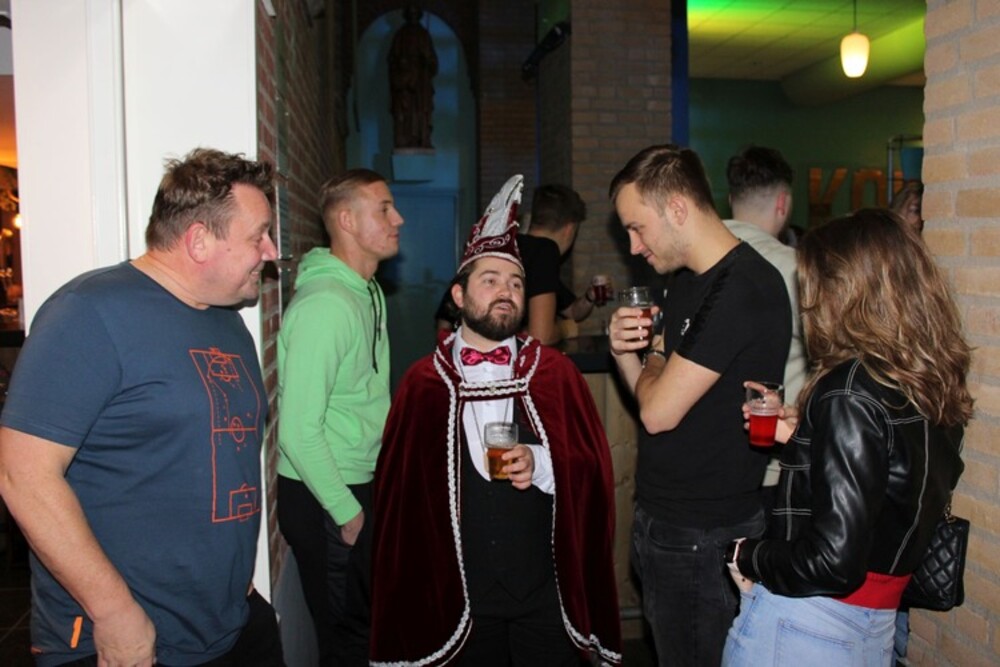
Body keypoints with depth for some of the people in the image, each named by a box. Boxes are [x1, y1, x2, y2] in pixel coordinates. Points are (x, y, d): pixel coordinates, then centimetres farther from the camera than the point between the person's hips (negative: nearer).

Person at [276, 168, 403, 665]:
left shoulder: (370, 293, 10)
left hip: (362, 488, 9)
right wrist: (348, 513, -16)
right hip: (323, 500, -9)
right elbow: (299, 431, -24)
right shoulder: (324, 304, -21)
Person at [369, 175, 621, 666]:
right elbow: (401, 489, 0)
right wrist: (411, 583, 1)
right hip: (455, 593, 0)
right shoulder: (423, 382, -4)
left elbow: (593, 470, -5)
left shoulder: (555, 373, -3)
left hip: (545, 590, 0)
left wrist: (541, 463, -22)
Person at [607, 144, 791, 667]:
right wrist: (625, 354, -5)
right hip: (662, 520, 9)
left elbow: (659, 412, -23)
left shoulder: (743, 289, -21)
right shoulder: (688, 281, 10)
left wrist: (651, 359, -4)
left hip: (702, 536, -9)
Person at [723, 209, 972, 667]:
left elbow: (833, 561, -24)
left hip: (802, 627, -8)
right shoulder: (935, 386, 2)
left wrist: (746, 556, -8)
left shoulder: (850, 392, -22)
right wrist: (800, 436, 11)